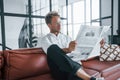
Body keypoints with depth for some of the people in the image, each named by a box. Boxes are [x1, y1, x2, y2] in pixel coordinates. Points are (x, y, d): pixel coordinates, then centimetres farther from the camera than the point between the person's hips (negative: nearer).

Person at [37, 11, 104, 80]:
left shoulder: (66, 37, 27)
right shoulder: (45, 39, 13)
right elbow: (52, 51, -9)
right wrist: (67, 50, -30)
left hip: (74, 65, 2)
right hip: (58, 70, -1)